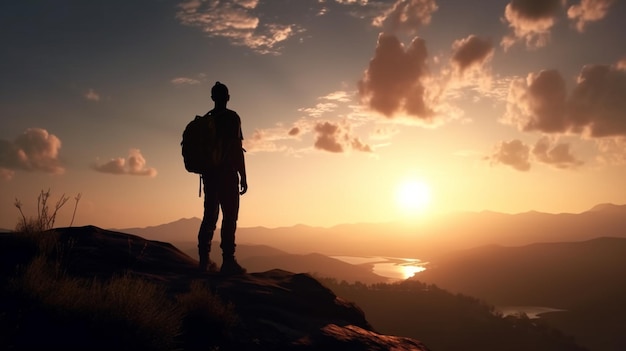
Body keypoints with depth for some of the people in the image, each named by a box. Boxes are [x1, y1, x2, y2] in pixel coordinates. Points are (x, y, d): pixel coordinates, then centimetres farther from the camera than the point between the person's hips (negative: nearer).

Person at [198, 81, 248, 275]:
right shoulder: (232, 118, -4)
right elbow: (237, 148, -11)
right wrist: (243, 177, -8)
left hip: (210, 174, 6)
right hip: (227, 174, -6)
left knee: (209, 216, 9)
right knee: (229, 216, -6)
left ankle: (204, 260, 10)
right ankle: (228, 260, -10)